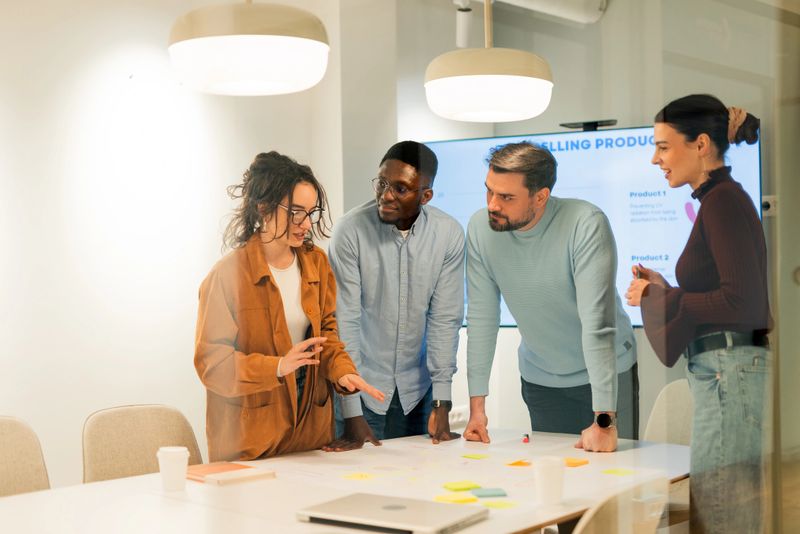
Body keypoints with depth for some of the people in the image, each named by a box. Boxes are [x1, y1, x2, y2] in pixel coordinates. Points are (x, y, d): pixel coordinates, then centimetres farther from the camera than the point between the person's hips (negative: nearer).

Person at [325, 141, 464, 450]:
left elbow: (445, 319, -5)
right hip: (362, 385, -2)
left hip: (417, 388, 2)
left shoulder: (449, 235, -9)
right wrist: (352, 414, -19)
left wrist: (441, 403, -8)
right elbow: (344, 321, -17)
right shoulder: (351, 230, -16)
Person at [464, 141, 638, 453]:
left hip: (605, 374, -3)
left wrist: (605, 420, -32)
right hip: (539, 378, 3)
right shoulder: (480, 229, -14)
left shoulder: (586, 225, -27)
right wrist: (477, 406, -12)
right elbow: (481, 318, -9)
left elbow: (597, 323, -30)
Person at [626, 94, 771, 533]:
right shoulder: (720, 200, 17)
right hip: (727, 374, 10)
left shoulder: (724, 200, -12)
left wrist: (659, 298, -11)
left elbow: (742, 303, -20)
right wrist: (664, 291, 14)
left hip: (730, 375, -10)